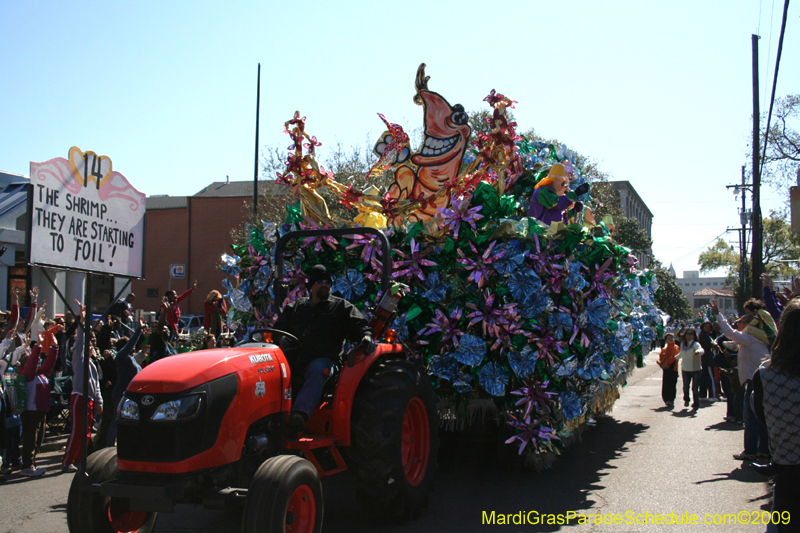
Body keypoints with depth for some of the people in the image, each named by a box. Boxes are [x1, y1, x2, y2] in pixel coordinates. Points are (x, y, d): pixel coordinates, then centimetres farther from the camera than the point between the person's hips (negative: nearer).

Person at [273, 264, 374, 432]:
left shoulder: (342, 307, 19)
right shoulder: (295, 307, 27)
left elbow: (359, 325, 10)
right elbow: (279, 327, 27)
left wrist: (365, 336, -13)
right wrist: (281, 338, 3)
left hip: (323, 359, -3)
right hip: (294, 357, 4)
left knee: (317, 370, -39)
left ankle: (300, 413, -59)